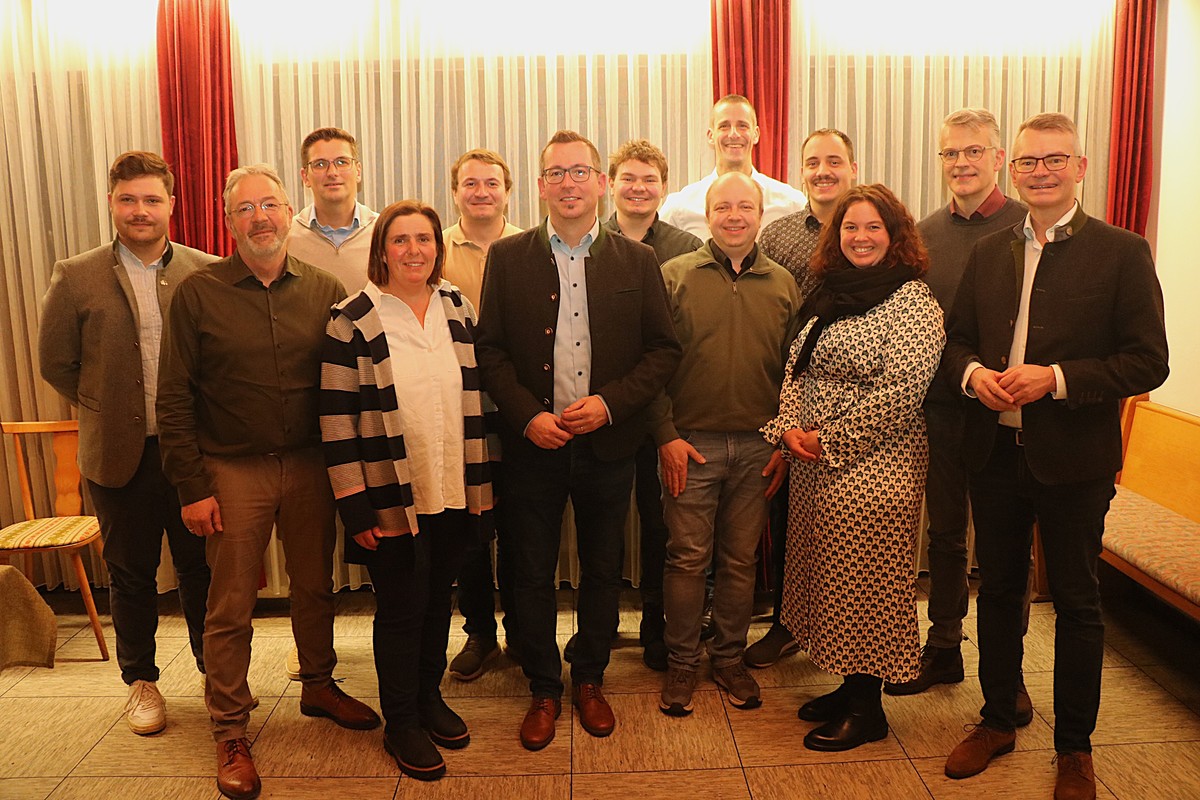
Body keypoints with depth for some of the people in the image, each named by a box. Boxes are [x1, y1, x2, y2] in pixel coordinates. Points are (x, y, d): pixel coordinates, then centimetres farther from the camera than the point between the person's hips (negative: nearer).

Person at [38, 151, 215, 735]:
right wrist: (105, 410, 4)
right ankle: (140, 681, 30)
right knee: (131, 573, 13)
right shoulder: (76, 277, -2)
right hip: (119, 454, 0)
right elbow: (55, 362, 6)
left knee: (201, 566, 11)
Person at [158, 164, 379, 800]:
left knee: (315, 586, 15)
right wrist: (192, 487, -8)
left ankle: (318, 686, 38)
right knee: (231, 605, 5)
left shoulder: (325, 291, 2)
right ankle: (230, 732, 21)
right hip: (233, 470, -2)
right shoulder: (198, 293, -4)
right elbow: (174, 399, -4)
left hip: (310, 464, 3)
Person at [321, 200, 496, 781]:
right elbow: (337, 420, -10)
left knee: (438, 598, 18)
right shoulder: (353, 320, -9)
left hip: (454, 494, 5)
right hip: (391, 499, -4)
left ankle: (430, 696, 39)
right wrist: (355, 508, -13)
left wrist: (481, 483, 7)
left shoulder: (457, 308, 6)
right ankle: (401, 723, 28)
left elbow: (476, 396, 10)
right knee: (401, 608, 8)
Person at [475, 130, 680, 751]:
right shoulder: (507, 257, 1)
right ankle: (544, 690, 28)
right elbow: (489, 348, -1)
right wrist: (527, 416, -13)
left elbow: (664, 349, 0)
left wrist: (609, 403, -13)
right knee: (533, 575, 9)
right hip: (533, 444, 0)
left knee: (601, 572, 13)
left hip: (607, 444, 1)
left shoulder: (637, 261, 2)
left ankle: (590, 681, 34)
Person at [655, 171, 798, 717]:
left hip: (758, 447, 3)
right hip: (689, 443, -2)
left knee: (740, 559, 11)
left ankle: (730, 658, 27)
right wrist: (666, 435, -8)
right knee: (687, 558, 3)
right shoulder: (674, 276, 0)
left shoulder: (783, 285, 9)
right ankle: (681, 663, 19)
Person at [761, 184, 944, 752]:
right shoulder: (828, 295, 12)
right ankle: (851, 687, 32)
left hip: (873, 471, -7)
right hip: (815, 468, 8)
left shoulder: (912, 302, -11)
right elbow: (797, 371, 14)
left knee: (865, 584, 2)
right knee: (830, 577, 15)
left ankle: (868, 710, 18)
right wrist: (789, 427, -3)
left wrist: (829, 441, -17)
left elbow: (900, 394, -19)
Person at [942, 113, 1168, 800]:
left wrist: (1056, 378, -21)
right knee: (999, 591, 16)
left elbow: (1148, 361, -9)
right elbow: (958, 338, 14)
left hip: (1073, 459, -4)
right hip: (995, 453, 4)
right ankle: (998, 722, 34)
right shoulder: (989, 253, 9)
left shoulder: (1123, 253, -5)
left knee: (1077, 603, 9)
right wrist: (974, 374, -8)